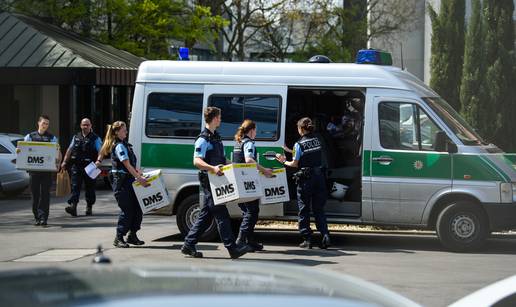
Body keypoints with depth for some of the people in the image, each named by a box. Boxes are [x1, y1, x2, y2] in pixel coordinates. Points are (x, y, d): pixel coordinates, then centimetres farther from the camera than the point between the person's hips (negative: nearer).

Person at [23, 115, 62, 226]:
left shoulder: (52, 138, 6)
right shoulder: (30, 136, 10)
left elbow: (58, 152, 2)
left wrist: (58, 162, -16)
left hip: (47, 170, -1)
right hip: (33, 169, 2)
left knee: (45, 194, -5)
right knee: (35, 194, 5)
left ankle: (43, 217, -5)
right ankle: (37, 217, 15)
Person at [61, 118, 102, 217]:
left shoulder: (95, 139, 1)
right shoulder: (76, 137, 14)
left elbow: (100, 151, -9)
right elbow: (69, 150, 19)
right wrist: (65, 161, 11)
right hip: (76, 166, 2)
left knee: (90, 188, 6)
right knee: (75, 186, -9)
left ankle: (89, 207, 18)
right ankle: (73, 206, -18)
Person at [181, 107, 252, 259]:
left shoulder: (216, 137, 18)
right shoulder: (203, 139, -12)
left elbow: (222, 159, 27)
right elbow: (197, 161, -20)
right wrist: (213, 168, -35)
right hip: (208, 180, -10)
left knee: (206, 215, 11)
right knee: (221, 214, -9)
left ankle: (188, 245, 16)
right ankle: (232, 248, -10)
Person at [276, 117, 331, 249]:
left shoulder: (299, 144, -10)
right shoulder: (317, 141, 7)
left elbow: (295, 164, -8)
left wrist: (283, 161, 11)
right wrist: (292, 152, 23)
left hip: (305, 178, -5)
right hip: (319, 176, 5)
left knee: (304, 210, 6)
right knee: (319, 209, 11)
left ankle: (307, 239, 6)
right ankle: (325, 236, -3)